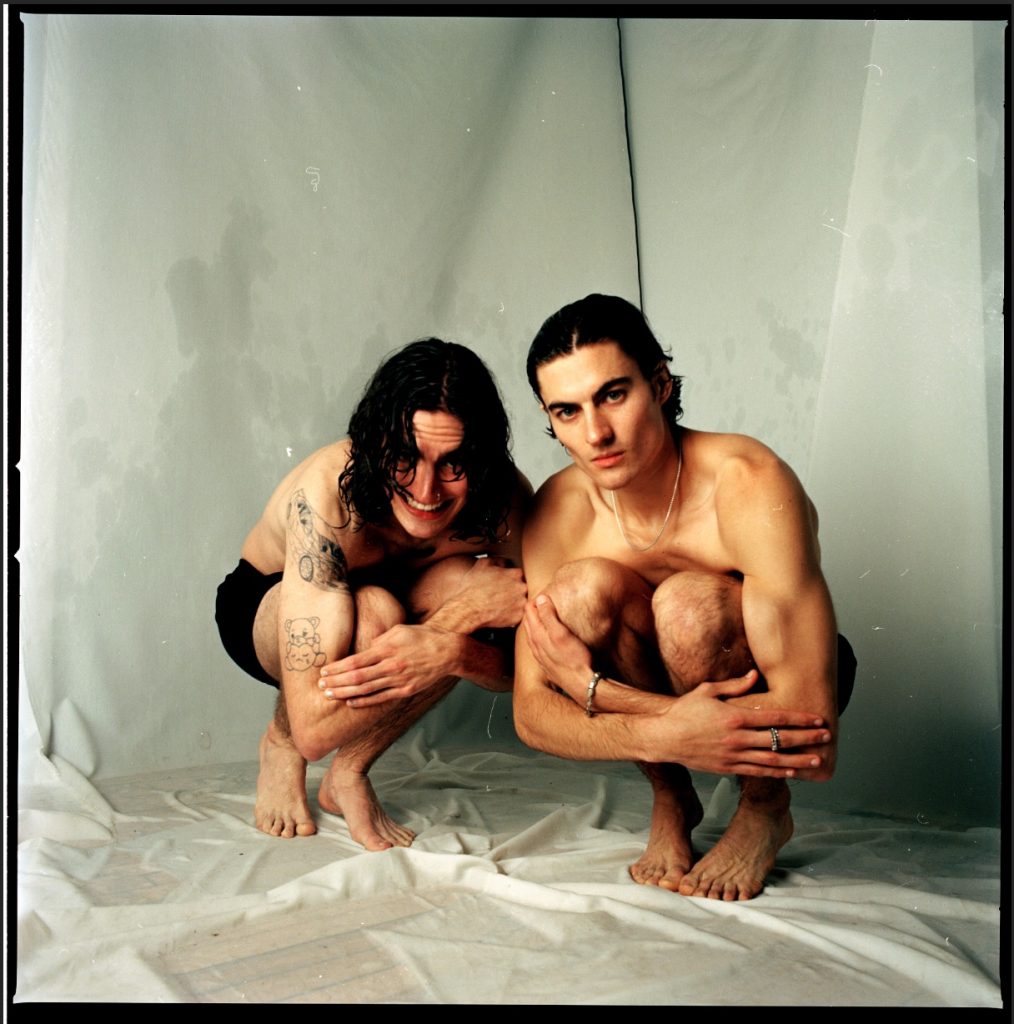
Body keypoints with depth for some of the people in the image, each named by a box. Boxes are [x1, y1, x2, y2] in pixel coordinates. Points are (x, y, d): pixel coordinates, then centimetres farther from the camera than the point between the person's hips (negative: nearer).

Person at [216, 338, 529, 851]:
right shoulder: (328, 492, -39)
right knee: (374, 615, -37)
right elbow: (313, 729, -42)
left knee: (467, 587, -30)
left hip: (375, 598, 4)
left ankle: (349, 773, -6)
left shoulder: (504, 497, -26)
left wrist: (453, 652, -42)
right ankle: (278, 750, -3)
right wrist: (466, 610, -43)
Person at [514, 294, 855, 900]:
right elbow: (531, 713, -17)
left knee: (688, 602, -35)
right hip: (663, 689, 3)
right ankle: (670, 800, -3)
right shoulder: (561, 510, -18)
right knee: (584, 586, -28)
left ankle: (766, 804, -5)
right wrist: (661, 737, -39)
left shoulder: (748, 485, -33)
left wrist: (590, 685, -32)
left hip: (777, 680, -3)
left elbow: (813, 739, -37)